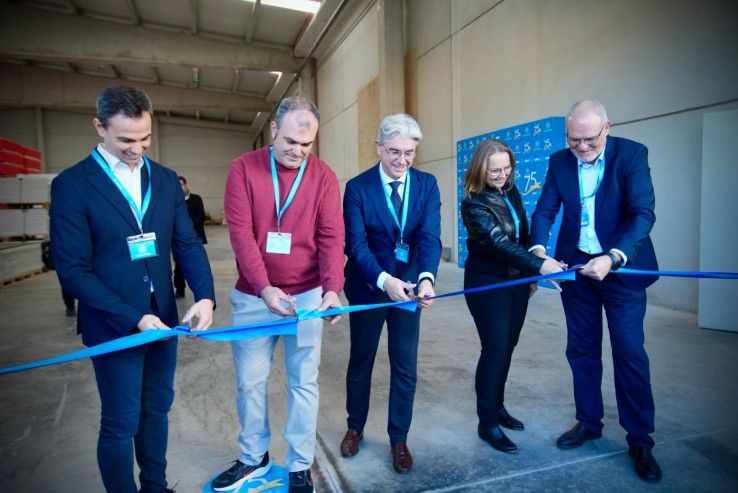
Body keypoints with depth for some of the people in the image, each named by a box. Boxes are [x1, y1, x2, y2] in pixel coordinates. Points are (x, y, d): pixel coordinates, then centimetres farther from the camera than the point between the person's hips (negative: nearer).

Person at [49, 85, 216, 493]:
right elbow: (73, 271, -13)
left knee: (156, 410, 19)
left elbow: (188, 244, 2)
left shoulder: (166, 179, 4)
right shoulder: (72, 184, -9)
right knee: (121, 423, 9)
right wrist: (133, 318, -19)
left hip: (163, 317, 5)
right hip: (114, 325, -4)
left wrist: (205, 295, -15)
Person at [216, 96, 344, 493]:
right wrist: (264, 288, -23)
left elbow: (331, 237, -7)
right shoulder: (243, 168, -4)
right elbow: (240, 231, -11)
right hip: (252, 295, 1)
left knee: (303, 383, 9)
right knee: (249, 381, 13)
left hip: (307, 295, 0)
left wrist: (332, 289, -22)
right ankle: (253, 458, 35)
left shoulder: (323, 176, -3)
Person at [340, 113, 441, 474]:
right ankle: (355, 427, 39)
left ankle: (399, 438, 29)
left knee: (405, 366, 9)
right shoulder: (358, 187, -13)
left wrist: (426, 278, -34)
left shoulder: (427, 185, -6)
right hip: (368, 286, -1)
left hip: (410, 284, 2)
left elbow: (430, 237, -15)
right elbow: (356, 244, -19)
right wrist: (384, 280, -36)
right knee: (360, 361, 15)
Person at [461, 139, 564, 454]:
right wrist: (539, 265, -38)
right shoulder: (474, 203, -18)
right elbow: (499, 243, -28)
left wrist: (530, 274, 13)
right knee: (495, 350, -3)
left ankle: (497, 406, 31)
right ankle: (487, 423, 11)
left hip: (517, 279, 7)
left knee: (507, 347, 14)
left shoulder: (511, 190, 4)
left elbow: (522, 235, 11)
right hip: (488, 283, -7)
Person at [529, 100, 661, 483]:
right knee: (581, 349, 12)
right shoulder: (559, 161, 0)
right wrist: (539, 251, -23)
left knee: (630, 354, 1)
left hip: (622, 267, -3)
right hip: (575, 266, 4)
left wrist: (613, 258, -32)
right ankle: (588, 422, 30)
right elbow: (544, 211, -4)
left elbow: (643, 213, -19)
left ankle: (640, 440, 18)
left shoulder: (632, 154, -10)